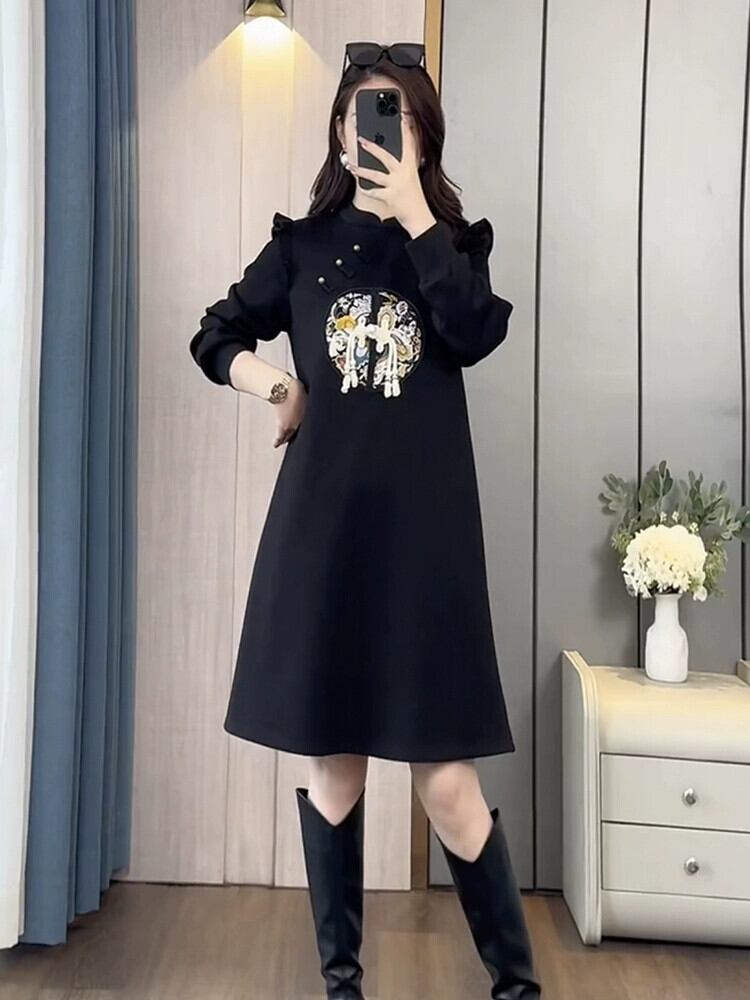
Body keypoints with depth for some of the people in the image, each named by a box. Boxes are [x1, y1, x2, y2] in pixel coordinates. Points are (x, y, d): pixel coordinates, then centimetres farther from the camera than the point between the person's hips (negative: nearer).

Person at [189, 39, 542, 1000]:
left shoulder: (455, 240, 9)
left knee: (447, 780, -3)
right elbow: (215, 337, 17)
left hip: (424, 525, -1)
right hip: (322, 521, 1)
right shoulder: (302, 243, 10)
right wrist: (279, 387, 0)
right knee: (332, 761, 8)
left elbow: (476, 335, -12)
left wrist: (412, 212, -10)